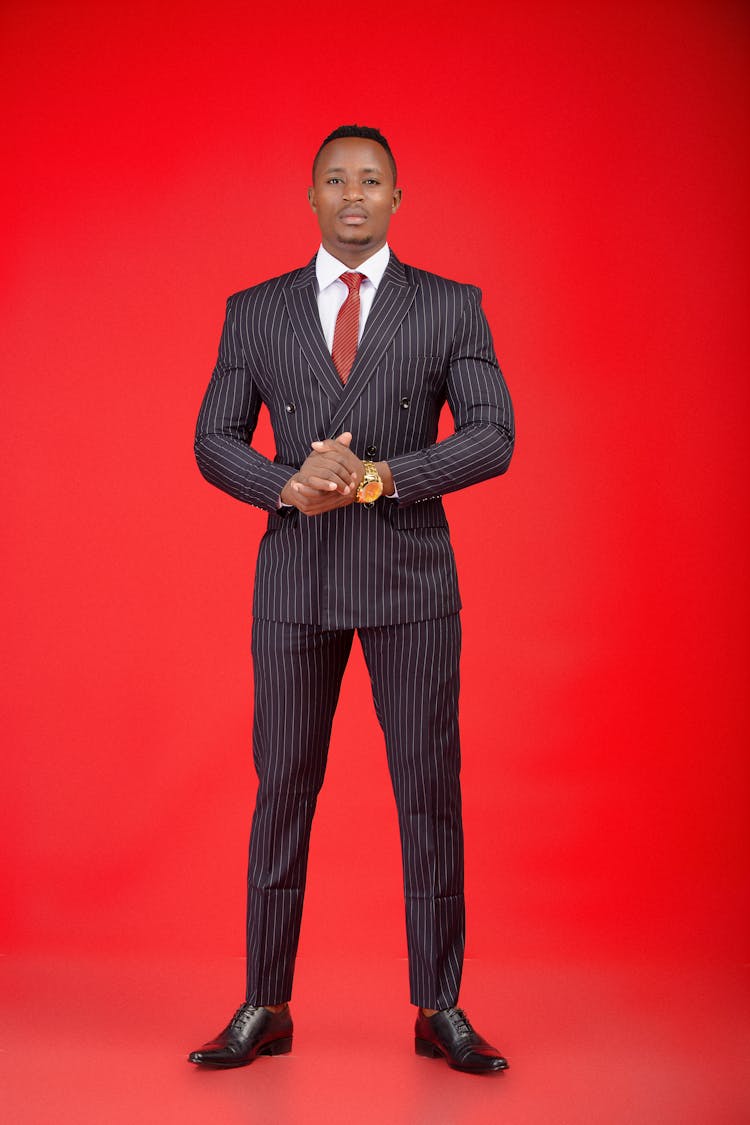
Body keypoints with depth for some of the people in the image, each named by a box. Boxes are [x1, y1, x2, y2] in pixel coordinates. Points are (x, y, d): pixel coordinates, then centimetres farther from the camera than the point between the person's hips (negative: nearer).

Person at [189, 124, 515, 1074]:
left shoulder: (451, 308, 4)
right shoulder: (254, 313, 9)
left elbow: (492, 436, -5)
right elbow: (214, 442, 6)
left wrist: (378, 478, -18)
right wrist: (289, 486, -14)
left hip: (410, 577, -1)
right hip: (295, 579, 1)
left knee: (430, 792, 2)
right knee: (282, 790, 5)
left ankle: (439, 1010, 14)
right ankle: (265, 1009, 15)